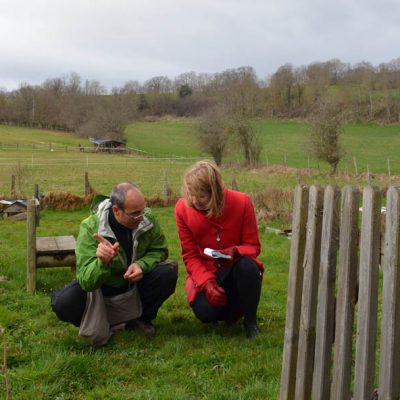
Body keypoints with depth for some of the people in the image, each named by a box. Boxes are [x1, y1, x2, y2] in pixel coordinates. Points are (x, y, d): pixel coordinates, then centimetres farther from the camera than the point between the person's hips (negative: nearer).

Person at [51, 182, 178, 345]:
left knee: (168, 272, -23)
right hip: (100, 291, -2)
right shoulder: (90, 228, -27)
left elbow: (159, 250, -5)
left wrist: (141, 265, -27)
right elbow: (86, 282, -30)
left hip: (135, 287, 3)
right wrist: (102, 263, -52)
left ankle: (142, 318, 3)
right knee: (62, 303, -30)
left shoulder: (147, 218, -19)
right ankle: (99, 326, 2)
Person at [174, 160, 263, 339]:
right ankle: (226, 304, 13)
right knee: (205, 312, -27)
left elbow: (253, 246, -9)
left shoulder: (241, 202, -17)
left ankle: (250, 321, -9)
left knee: (248, 266, -36)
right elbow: (190, 255, -8)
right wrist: (207, 283, -24)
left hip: (236, 269, -1)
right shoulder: (183, 208, -13)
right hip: (205, 272, 1)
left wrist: (235, 252, -32)